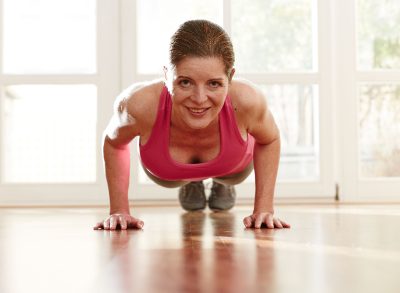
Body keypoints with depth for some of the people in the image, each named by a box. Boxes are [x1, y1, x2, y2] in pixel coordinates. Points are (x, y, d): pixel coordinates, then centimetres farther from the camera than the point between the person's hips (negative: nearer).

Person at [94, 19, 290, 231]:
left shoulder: (246, 101, -45)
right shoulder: (141, 104, -45)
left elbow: (269, 141, -18)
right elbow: (113, 143, -18)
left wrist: (264, 209, -21)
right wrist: (119, 210, -19)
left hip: (234, 166, 0)